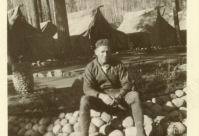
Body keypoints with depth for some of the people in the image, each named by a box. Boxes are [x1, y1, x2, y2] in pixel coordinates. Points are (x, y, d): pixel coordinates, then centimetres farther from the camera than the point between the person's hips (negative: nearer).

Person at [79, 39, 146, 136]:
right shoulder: (90, 67, -3)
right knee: (84, 100, -31)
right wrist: (102, 96, -29)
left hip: (117, 97, 1)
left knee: (134, 95, -27)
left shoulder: (118, 65, 0)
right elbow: (87, 88, -11)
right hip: (100, 98, -1)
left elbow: (127, 83, -4)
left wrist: (118, 96, -24)